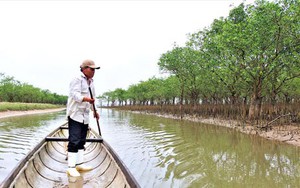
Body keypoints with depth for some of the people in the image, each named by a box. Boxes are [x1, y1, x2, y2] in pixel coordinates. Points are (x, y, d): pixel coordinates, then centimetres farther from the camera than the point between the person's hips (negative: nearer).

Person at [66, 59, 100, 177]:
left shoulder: (91, 82, 17)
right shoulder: (77, 80, -10)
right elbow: (74, 94, -25)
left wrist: (94, 111, 27)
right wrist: (85, 99, -40)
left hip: (85, 116, 9)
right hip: (75, 115, -8)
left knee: (82, 141, 12)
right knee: (74, 141, -10)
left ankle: (79, 164, 21)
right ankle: (71, 167, -4)